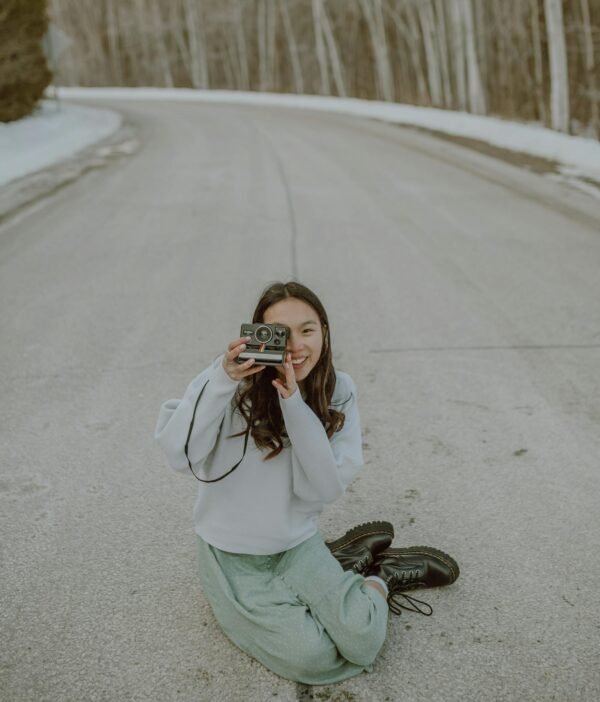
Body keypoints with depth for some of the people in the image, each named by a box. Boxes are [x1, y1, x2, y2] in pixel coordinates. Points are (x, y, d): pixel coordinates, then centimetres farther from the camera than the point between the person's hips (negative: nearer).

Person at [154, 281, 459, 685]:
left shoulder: (339, 391, -8)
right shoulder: (233, 385, -17)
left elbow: (329, 486, -17)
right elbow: (181, 455, -29)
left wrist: (294, 402, -27)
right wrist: (222, 378, -38)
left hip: (298, 545, 2)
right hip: (231, 556, -1)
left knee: (362, 641, -18)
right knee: (310, 657, -19)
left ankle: (379, 577, 14)